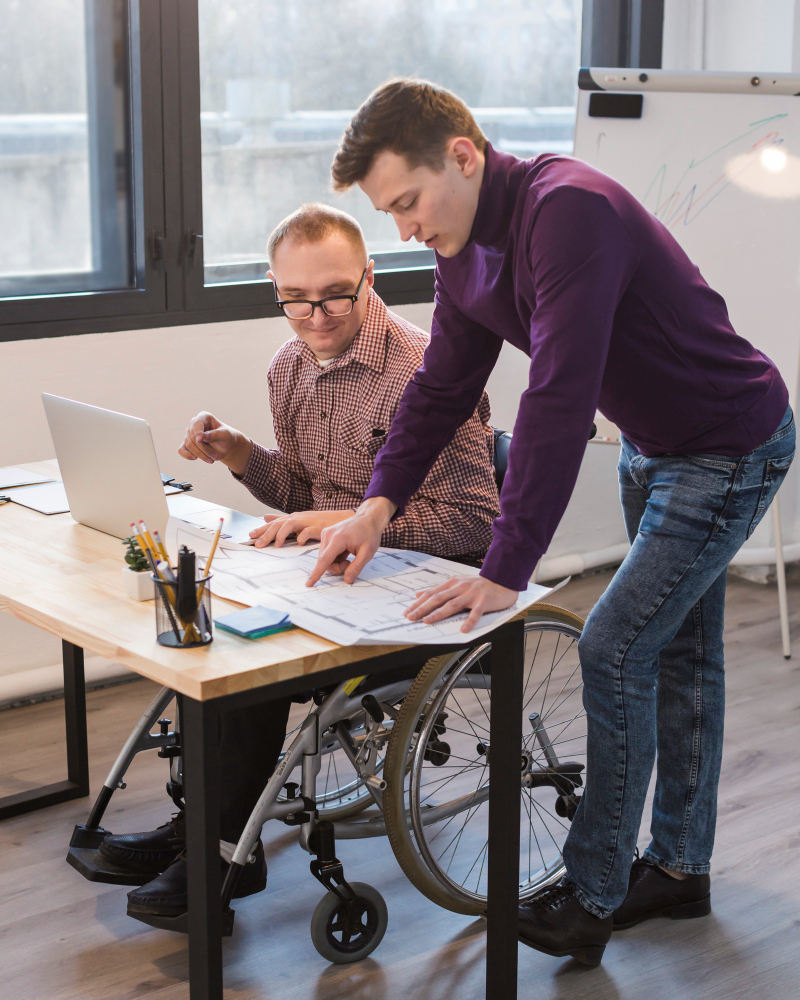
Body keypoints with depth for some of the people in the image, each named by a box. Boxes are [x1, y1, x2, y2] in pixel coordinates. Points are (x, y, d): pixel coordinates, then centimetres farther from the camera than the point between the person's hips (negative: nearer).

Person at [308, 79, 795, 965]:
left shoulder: (569, 210, -33)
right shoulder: (466, 247, -3)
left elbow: (559, 397, -38)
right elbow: (442, 385, 3)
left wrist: (507, 571, -38)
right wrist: (381, 501, -11)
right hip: (651, 448, 9)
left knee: (614, 653, -10)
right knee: (679, 649, 17)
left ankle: (593, 896, 4)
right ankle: (679, 869, 31)